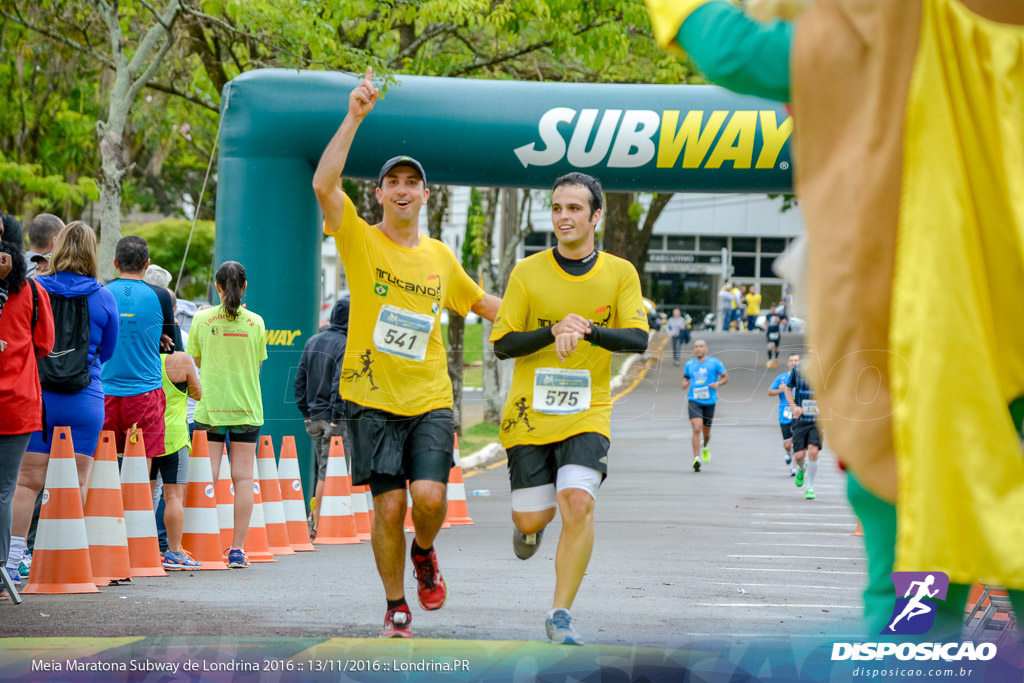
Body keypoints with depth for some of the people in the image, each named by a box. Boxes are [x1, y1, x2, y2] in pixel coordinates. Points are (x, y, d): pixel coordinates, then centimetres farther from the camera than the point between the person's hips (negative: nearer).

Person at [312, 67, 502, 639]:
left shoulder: (440, 257, 11)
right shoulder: (361, 240, 0)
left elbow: (479, 301, 29)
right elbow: (324, 184, -17)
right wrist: (354, 118, -24)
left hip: (430, 400, 2)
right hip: (373, 399, -2)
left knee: (430, 496, -17)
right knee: (389, 507, -5)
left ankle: (424, 552, 17)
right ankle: (397, 609, 14)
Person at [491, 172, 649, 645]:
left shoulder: (620, 274, 1)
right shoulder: (527, 273, -1)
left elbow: (638, 339, -8)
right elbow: (502, 344, -1)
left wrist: (590, 330, -26)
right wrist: (554, 331, -18)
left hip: (587, 414, 0)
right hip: (529, 413, 1)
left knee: (578, 504, -20)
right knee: (532, 519, 0)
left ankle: (560, 615, -10)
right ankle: (527, 527, 40)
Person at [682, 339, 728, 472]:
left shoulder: (714, 362, 0)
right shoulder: (689, 364, 7)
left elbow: (726, 377, 6)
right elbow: (686, 377, 22)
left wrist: (718, 384, -14)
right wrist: (685, 384, -1)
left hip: (709, 401, 0)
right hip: (694, 401, 0)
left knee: (706, 432, 12)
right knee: (697, 429, -18)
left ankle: (705, 447, 47)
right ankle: (696, 459, -20)